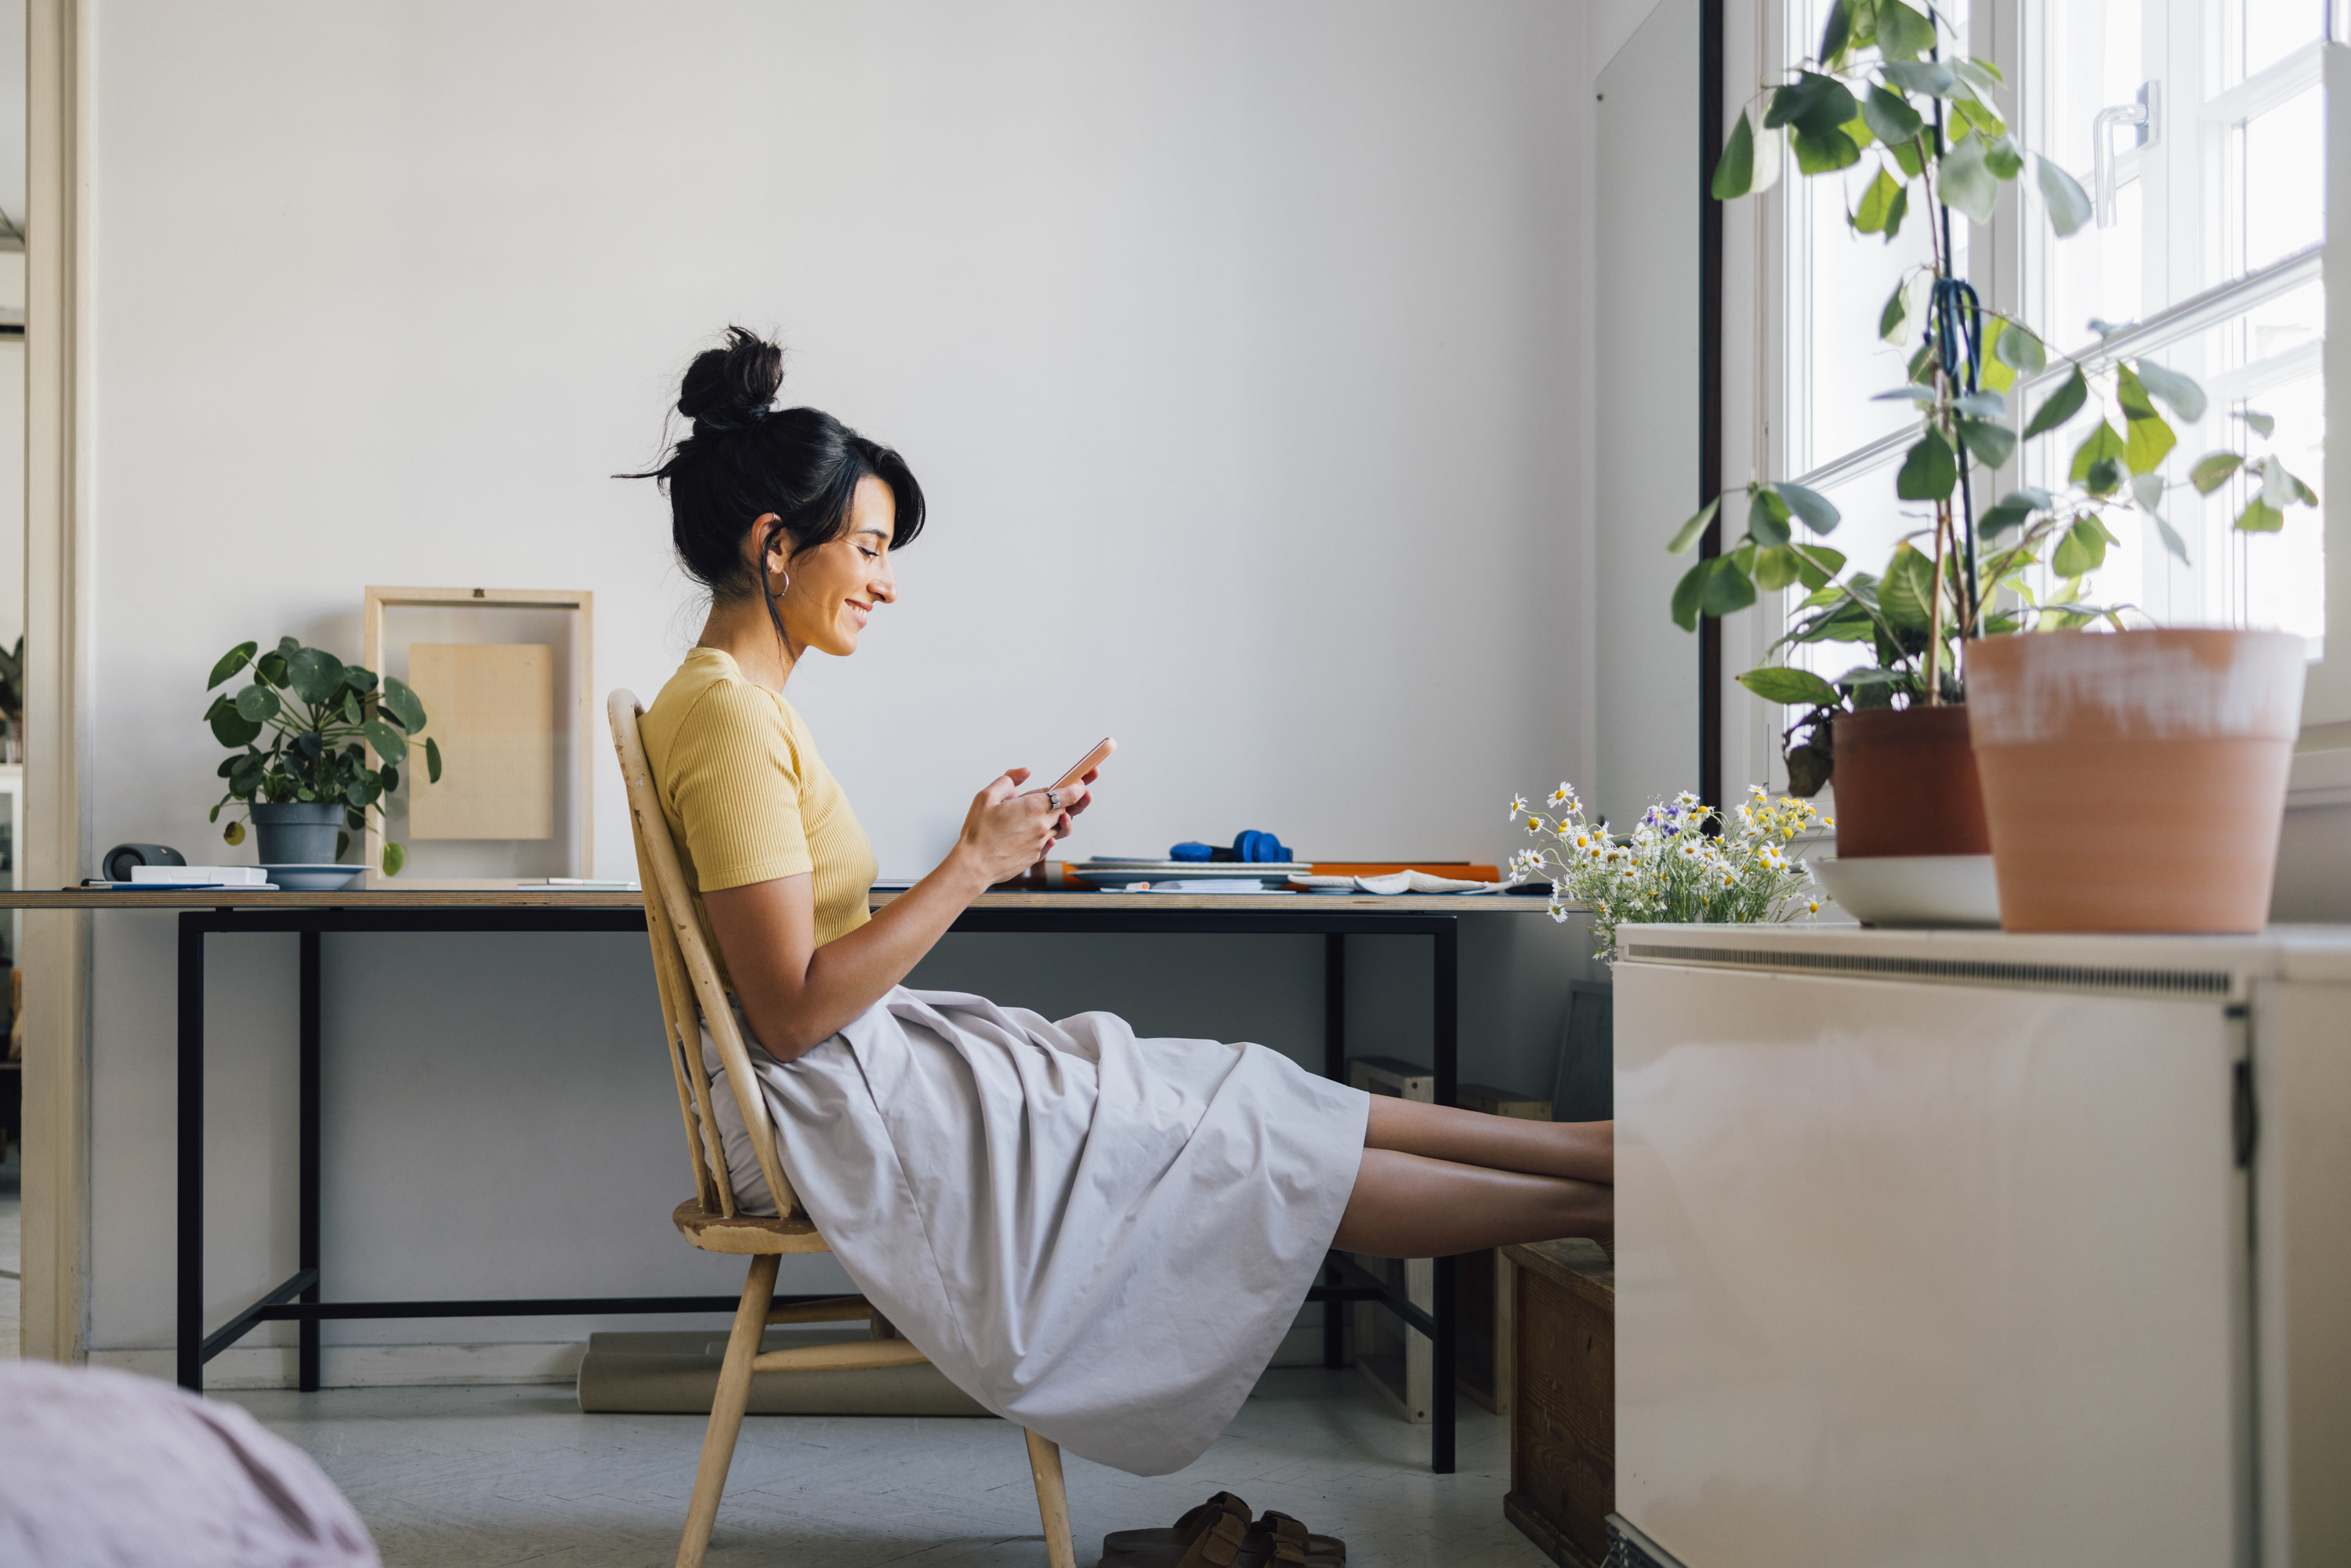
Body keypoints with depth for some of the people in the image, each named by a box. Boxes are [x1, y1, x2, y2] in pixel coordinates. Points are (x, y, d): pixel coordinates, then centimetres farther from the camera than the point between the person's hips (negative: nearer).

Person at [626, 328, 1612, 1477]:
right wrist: (970, 868, -19)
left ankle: (1600, 1150, 10)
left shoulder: (734, 701, 12)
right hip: (842, 1120, -9)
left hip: (866, 1079, 9)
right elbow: (791, 1014, -23)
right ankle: (1604, 1204, 8)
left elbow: (819, 966, 11)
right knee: (1256, 1154, -3)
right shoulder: (726, 717, -19)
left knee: (1258, 1104, 6)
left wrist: (986, 848, 4)